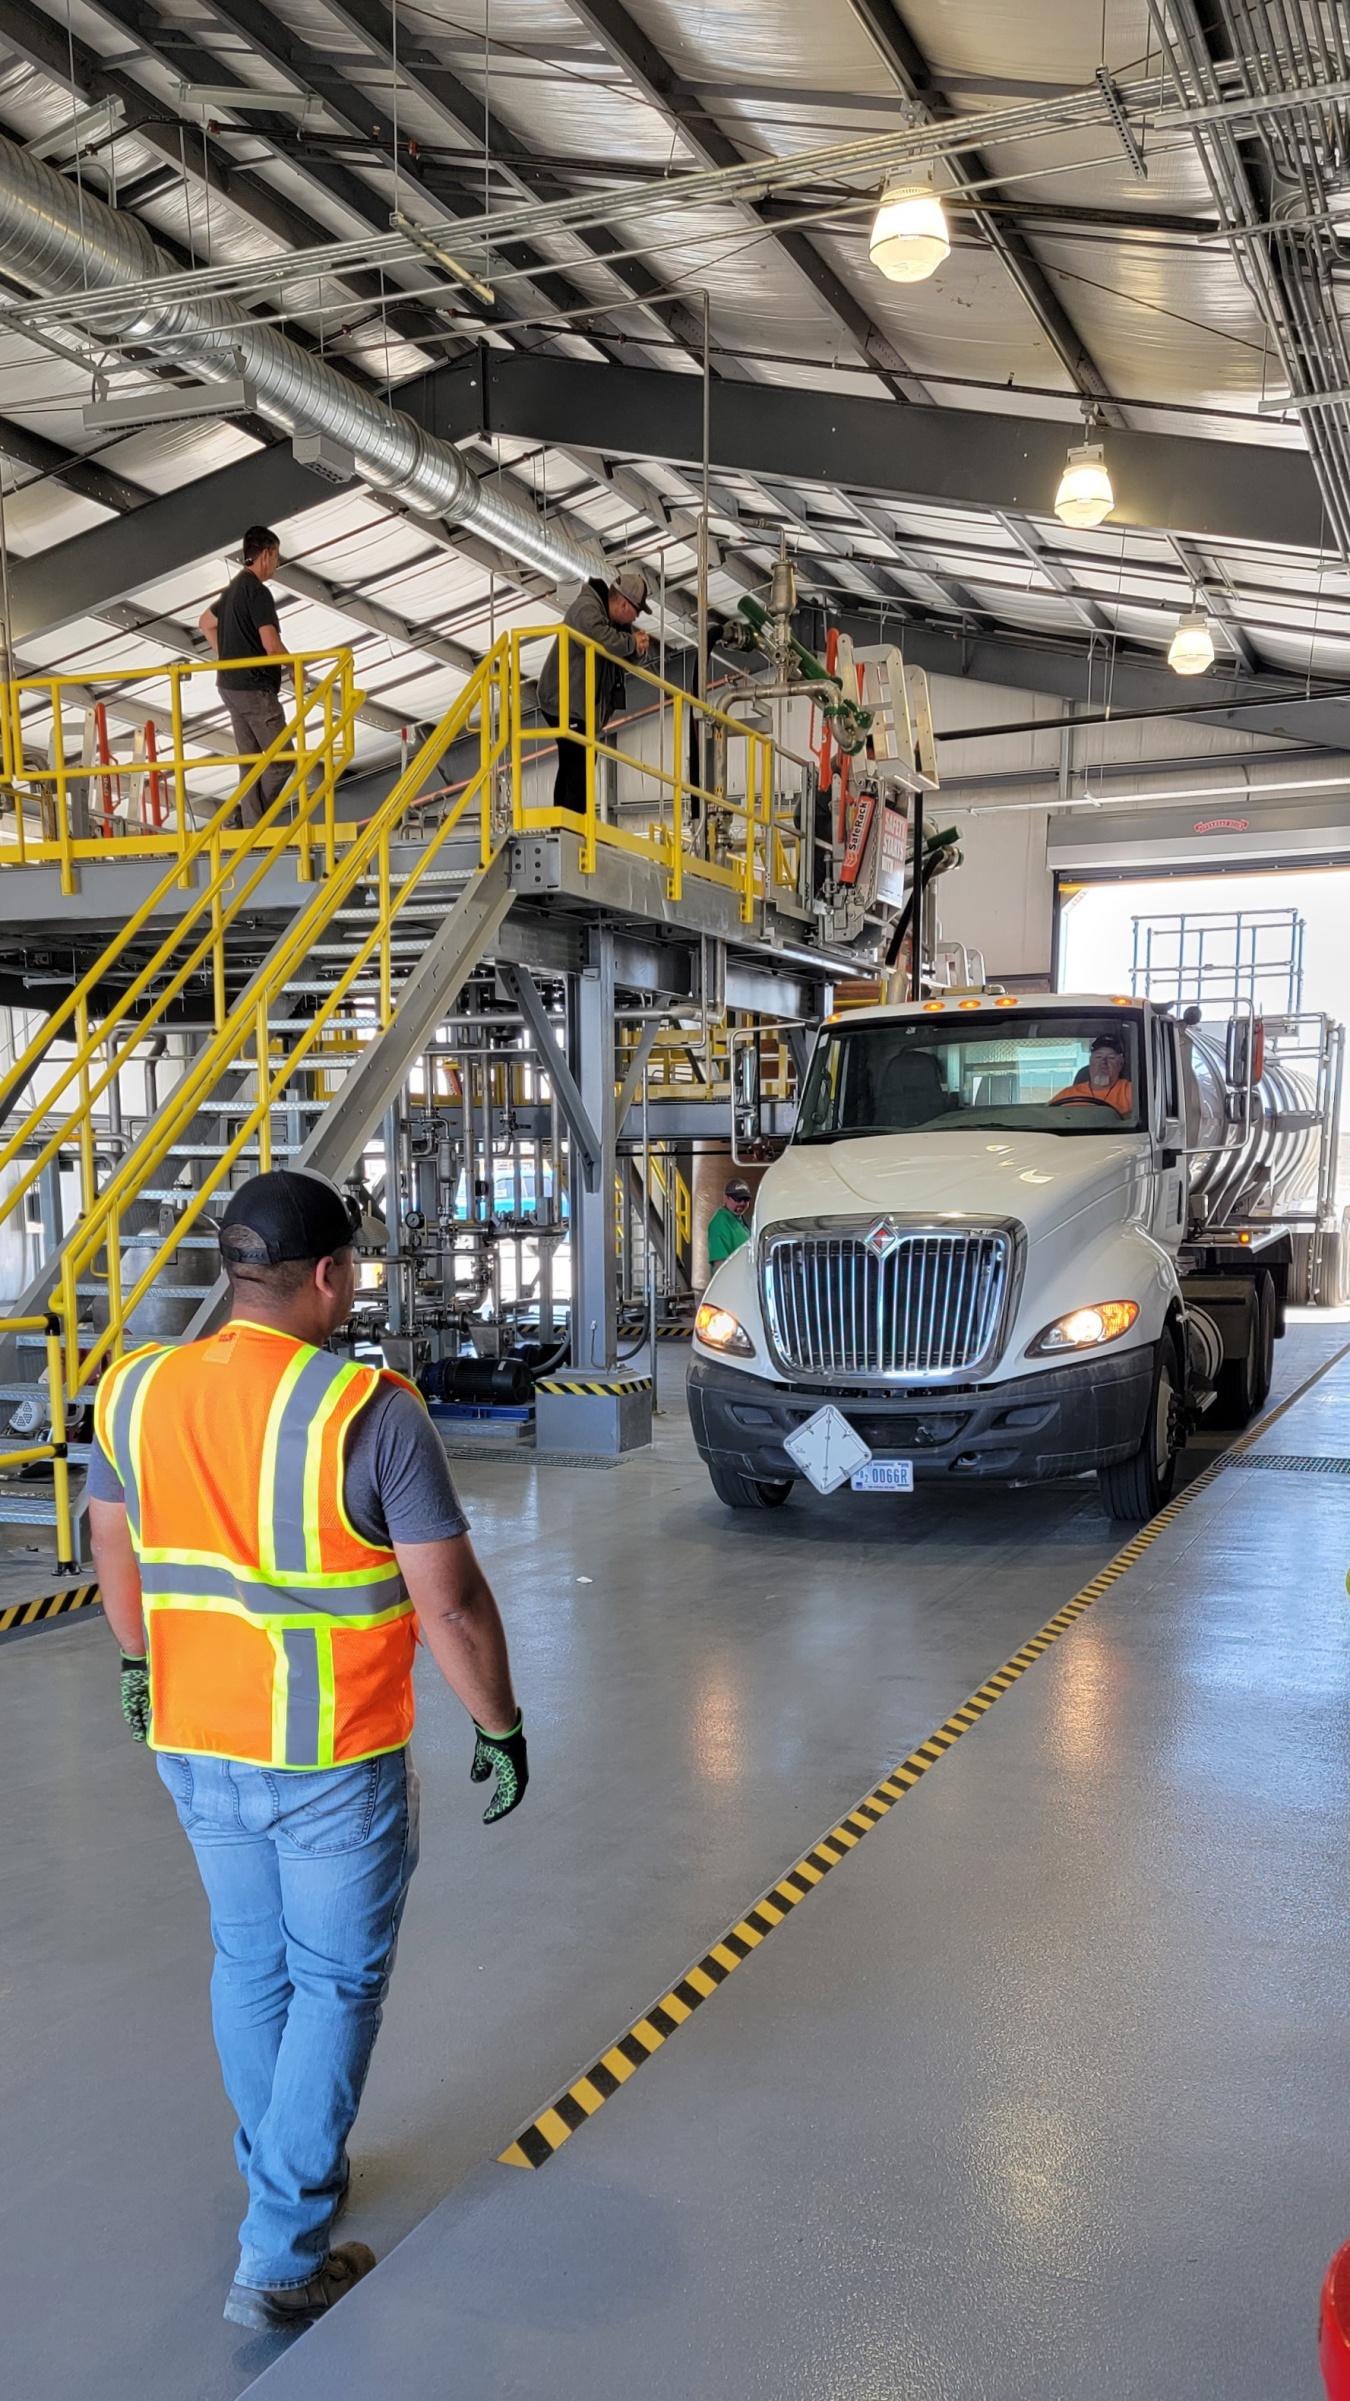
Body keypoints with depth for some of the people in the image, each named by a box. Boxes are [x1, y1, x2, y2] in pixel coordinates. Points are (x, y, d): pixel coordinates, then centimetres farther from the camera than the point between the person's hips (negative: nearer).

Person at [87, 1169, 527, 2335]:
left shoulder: (136, 1393, -4)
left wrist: (141, 1663, 27)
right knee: (336, 1985, 11)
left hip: (196, 1745, 6)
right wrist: (500, 1727, -5)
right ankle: (281, 2259, 17)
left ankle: (284, 2178, 41)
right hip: (335, 1759, -5)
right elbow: (451, 1601, -19)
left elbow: (114, 1551, 11)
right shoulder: (370, 1412, -21)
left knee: (250, 1964, 23)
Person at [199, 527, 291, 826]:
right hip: (255, 688, -10)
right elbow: (272, 645, -21)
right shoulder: (257, 591, -14)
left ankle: (252, 826, 7)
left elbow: (206, 622, 31)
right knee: (281, 758, -5)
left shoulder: (233, 589, 16)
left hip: (231, 686, 10)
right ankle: (253, 818, -6)